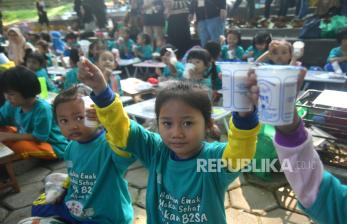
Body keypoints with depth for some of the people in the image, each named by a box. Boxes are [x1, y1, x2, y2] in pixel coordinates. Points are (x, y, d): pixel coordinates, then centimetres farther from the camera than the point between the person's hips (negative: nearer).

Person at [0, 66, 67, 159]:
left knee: (18, 145, -29)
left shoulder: (42, 108, -27)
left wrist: (9, 136, -19)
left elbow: (39, 138, -23)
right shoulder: (12, 104, -5)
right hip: (31, 140, 8)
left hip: (54, 148, -7)